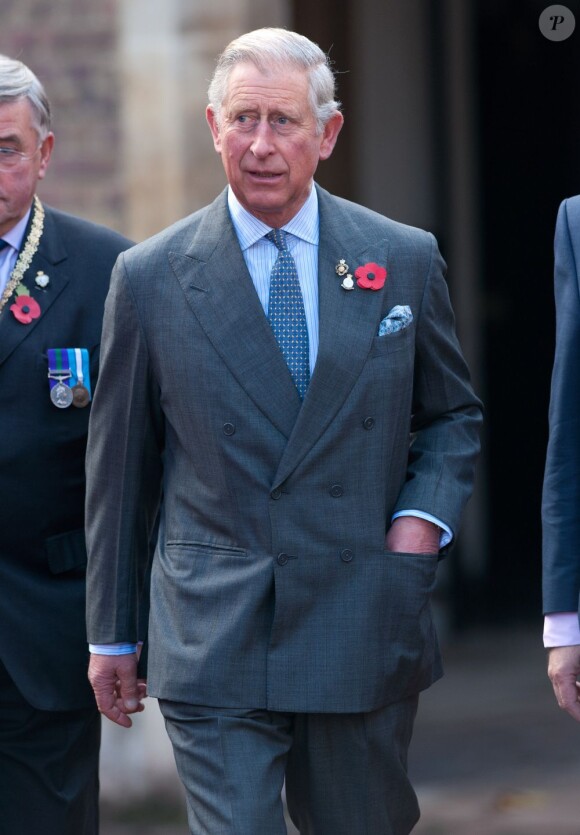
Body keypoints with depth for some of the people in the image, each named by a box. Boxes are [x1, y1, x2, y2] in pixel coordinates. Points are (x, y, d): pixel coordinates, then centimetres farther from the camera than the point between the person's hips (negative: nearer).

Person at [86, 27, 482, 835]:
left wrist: (423, 516, -3)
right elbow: (120, 462, 7)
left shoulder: (404, 261, 5)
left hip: (365, 638, 2)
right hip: (213, 643, -2)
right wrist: (112, 633, 9)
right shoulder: (150, 278, 1)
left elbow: (454, 416, 17)